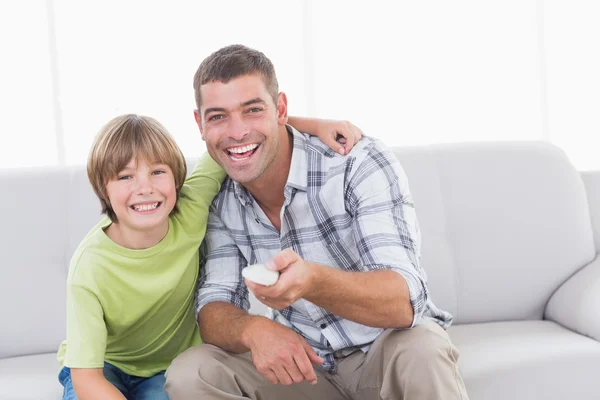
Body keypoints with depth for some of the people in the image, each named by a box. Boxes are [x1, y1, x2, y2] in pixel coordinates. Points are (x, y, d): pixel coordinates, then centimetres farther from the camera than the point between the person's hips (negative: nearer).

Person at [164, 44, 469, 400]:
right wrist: (254, 329, -31)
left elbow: (403, 301, -30)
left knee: (421, 351, -38)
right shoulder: (221, 202, -4)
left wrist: (311, 281, -51)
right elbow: (214, 311, -6)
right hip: (304, 361, 5)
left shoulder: (361, 164, -20)